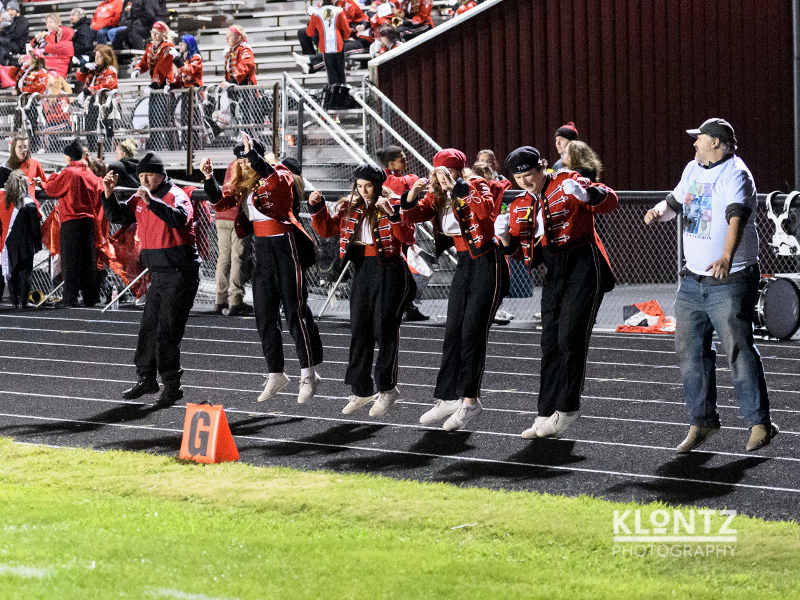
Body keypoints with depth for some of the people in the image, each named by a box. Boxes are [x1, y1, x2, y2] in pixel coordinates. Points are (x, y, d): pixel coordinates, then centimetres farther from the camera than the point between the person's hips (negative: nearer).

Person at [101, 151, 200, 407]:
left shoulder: (176, 196, -14)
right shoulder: (140, 198, 10)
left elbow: (180, 219, -34)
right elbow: (118, 216, 12)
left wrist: (151, 201, -44)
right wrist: (109, 194, -5)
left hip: (180, 273, -8)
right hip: (158, 273, 8)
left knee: (167, 331, -11)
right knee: (149, 326, 15)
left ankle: (171, 384, -4)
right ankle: (146, 379, 27)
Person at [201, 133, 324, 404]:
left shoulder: (280, 176, -9)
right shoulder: (243, 186, 12)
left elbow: (276, 180, -32)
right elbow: (220, 201, 9)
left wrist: (251, 153, -35)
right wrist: (209, 178, -7)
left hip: (284, 245, -8)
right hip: (261, 249, 8)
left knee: (295, 310, -7)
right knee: (264, 314, 9)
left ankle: (309, 374, -2)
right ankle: (275, 374, 18)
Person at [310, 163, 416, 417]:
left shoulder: (393, 204, -7)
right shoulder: (350, 207, 9)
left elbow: (408, 237, -18)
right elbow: (327, 229, 12)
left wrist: (392, 214, -30)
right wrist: (317, 208, -3)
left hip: (390, 270, -6)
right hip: (362, 270, 6)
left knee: (384, 328, -5)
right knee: (359, 329, 8)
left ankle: (387, 388, 5)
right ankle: (361, 389, 16)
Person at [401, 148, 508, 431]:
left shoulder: (476, 187, -12)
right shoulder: (436, 197, 7)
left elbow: (487, 212, -32)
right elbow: (408, 217, 2)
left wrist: (458, 188, -35)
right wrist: (413, 194, -17)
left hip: (487, 263, -7)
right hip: (463, 264, 7)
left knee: (473, 333, -9)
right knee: (453, 333, 7)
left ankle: (470, 401, -4)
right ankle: (449, 398, 13)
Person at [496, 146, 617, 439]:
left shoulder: (566, 183, -7)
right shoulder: (520, 205, 12)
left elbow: (610, 201, -16)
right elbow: (518, 250, 14)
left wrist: (585, 194, -36)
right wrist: (506, 237, -8)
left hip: (583, 267, -7)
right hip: (554, 272, 7)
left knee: (570, 338, -9)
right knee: (550, 343, 5)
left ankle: (567, 408, -1)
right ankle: (547, 414, 8)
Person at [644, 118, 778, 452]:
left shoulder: (735, 175, -14)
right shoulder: (693, 170, 13)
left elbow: (737, 218, -30)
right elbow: (675, 202, 29)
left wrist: (727, 256, -47)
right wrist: (659, 211, 3)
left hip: (730, 282, -8)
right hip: (693, 281, 8)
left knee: (739, 351, -11)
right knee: (690, 351, 8)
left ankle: (759, 424, -6)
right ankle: (702, 421, 18)